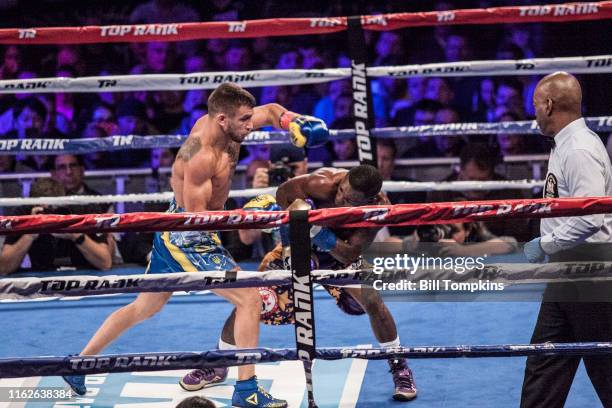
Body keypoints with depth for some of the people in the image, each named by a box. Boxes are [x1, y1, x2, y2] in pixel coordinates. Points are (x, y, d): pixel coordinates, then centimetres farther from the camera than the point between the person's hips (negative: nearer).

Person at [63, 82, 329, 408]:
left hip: (172, 234, 10)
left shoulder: (217, 124, -1)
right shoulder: (201, 157, -27)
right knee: (250, 298, -10)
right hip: (186, 238, -10)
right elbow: (197, 216, -26)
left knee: (145, 307, 23)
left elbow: (269, 111, 13)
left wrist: (293, 121, -7)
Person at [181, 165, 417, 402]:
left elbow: (351, 253, -34)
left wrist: (322, 235, -49)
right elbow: (283, 192, -19)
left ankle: (399, 367, 2)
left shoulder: (379, 208, -32)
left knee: (372, 300, -21)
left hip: (339, 252, 1)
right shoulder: (323, 183, -38)